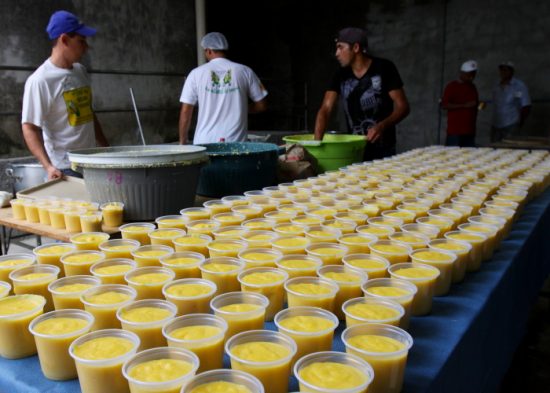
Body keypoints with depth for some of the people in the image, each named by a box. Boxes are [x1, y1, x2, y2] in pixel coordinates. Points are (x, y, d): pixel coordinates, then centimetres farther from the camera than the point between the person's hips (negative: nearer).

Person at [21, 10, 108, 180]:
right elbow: (30, 128, -14)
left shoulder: (80, 71, 10)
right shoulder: (40, 80, -12)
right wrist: (48, 166, -25)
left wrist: (107, 148, 18)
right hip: (65, 168, -6)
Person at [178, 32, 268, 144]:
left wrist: (182, 142, 11)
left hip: (205, 143, 0)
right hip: (236, 143, 0)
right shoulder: (244, 71, 3)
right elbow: (261, 105, 7)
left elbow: (185, 112, 1)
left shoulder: (196, 73, 1)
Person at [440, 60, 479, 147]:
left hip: (470, 130, 6)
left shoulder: (472, 87, 18)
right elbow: (444, 105, -11)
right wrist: (464, 105, -16)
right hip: (455, 131, -6)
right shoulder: (452, 87, -3)